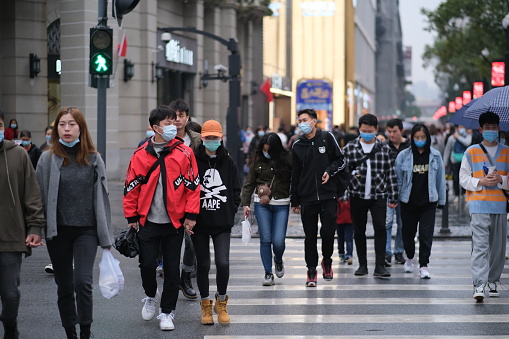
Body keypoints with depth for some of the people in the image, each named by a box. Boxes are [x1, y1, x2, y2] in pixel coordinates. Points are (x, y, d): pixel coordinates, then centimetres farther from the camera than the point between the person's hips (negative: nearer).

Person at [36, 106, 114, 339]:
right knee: (64, 286, 8)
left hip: (86, 230, -1)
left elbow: (101, 198, 6)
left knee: (83, 281, -15)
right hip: (58, 231, 1)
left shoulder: (93, 160, 3)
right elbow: (40, 197, 1)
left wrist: (106, 236, 5)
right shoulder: (48, 159, 1)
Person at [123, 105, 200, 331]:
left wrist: (191, 214, -5)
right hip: (148, 221, 0)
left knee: (172, 268, 4)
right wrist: (131, 217, 3)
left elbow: (193, 184, 0)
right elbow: (131, 187, 4)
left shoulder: (184, 153, -2)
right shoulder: (141, 155, -1)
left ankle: (167, 312, 17)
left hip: (174, 222, 0)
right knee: (147, 264, -1)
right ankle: (150, 297, 29)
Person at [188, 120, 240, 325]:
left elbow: (236, 191, 13)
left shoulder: (228, 162, 6)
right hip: (199, 222, 0)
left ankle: (221, 302, 10)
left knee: (223, 263, -11)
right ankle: (205, 305, 23)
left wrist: (231, 212, 2)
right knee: (203, 265, 7)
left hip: (222, 224, 1)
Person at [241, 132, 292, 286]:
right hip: (262, 204, 1)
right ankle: (268, 273, 8)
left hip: (281, 204, -1)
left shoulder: (287, 159, -3)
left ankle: (278, 260, 27)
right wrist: (245, 203, 2)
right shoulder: (258, 160, 3)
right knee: (265, 239, -2)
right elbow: (249, 183, 8)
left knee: (278, 241, -6)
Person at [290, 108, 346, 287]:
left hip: (328, 194, -1)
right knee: (310, 235, 2)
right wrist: (294, 201, 11)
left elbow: (341, 159, 8)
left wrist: (330, 171, -11)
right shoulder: (297, 145, 7)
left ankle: (327, 260, 20)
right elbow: (295, 175, 11)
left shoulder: (327, 138, 2)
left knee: (328, 230, -5)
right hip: (307, 197, 1)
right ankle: (311, 270, 12)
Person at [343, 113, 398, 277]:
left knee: (380, 228, -11)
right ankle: (362, 264, 19)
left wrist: (393, 197, 4)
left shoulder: (384, 149, 5)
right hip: (357, 195, 1)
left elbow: (391, 174, 6)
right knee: (359, 231, 7)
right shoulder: (350, 148, 3)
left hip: (378, 196, -1)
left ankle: (380, 266, -9)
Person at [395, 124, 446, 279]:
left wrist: (441, 200, 11)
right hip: (408, 201, 0)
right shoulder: (403, 155, -1)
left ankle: (423, 265, -1)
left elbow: (440, 179, 9)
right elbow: (398, 178, 3)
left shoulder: (435, 155, 2)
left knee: (426, 233, -7)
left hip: (428, 202, 0)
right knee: (408, 232, 11)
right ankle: (409, 258, 37)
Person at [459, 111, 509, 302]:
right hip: (478, 205, -3)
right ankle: (479, 284, -19)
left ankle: (493, 281, 21)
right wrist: (481, 182, -12)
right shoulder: (471, 152, 7)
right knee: (480, 245, -12)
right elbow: (463, 178, 4)